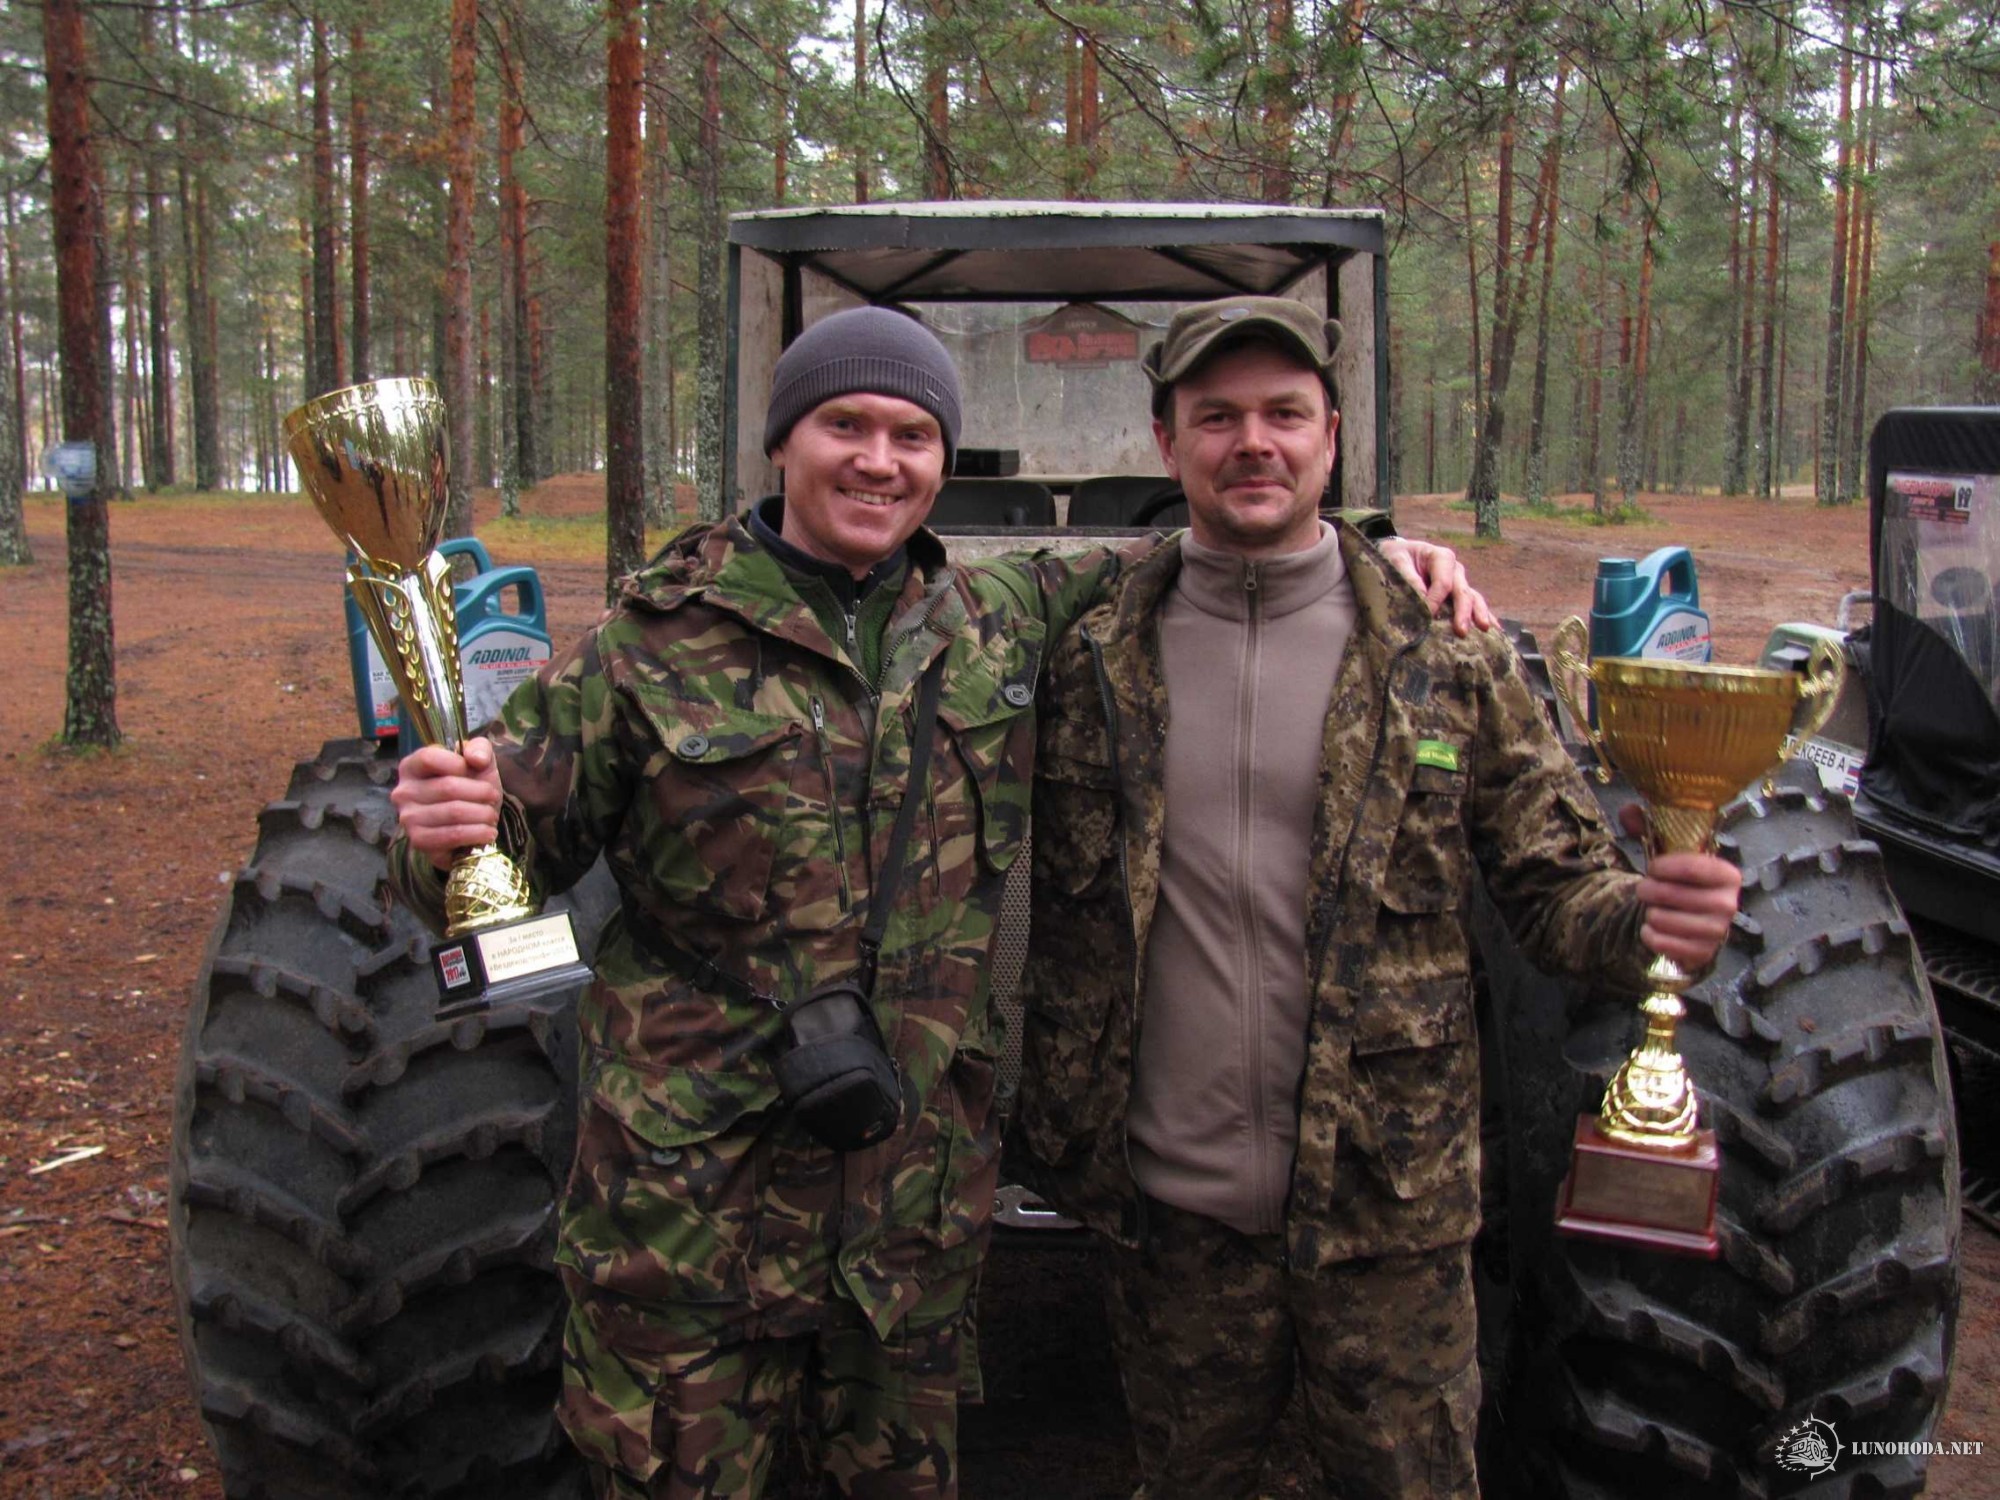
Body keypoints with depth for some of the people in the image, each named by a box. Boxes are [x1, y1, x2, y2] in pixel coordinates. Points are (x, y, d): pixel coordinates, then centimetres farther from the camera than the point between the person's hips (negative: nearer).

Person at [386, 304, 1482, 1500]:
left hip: (922, 1199, 4)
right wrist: (450, 834, -23)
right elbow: (525, 834, 0)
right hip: (692, 1200, -3)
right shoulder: (653, 645, -6)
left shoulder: (1000, 626, 4)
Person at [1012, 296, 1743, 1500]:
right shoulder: (1096, 664, -1)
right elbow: (1053, 905, 5)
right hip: (1170, 1200, 2)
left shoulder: (1445, 656, -4)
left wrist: (1649, 917, -22)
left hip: (1389, 1199, -1)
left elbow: (1557, 879, -2)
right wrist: (1058, 1126, 0)